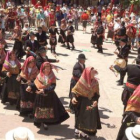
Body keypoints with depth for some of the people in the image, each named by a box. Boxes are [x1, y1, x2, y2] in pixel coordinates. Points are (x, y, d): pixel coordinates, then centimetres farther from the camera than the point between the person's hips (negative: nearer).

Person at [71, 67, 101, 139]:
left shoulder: (95, 82, -5)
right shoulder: (81, 81, -15)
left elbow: (97, 93, 2)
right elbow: (75, 90, -6)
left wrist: (96, 100, -14)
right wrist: (74, 97, -22)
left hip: (92, 101, 3)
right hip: (82, 101, -3)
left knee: (92, 116, 8)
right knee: (82, 116, 4)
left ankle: (90, 131, 22)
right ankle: (80, 131, 15)